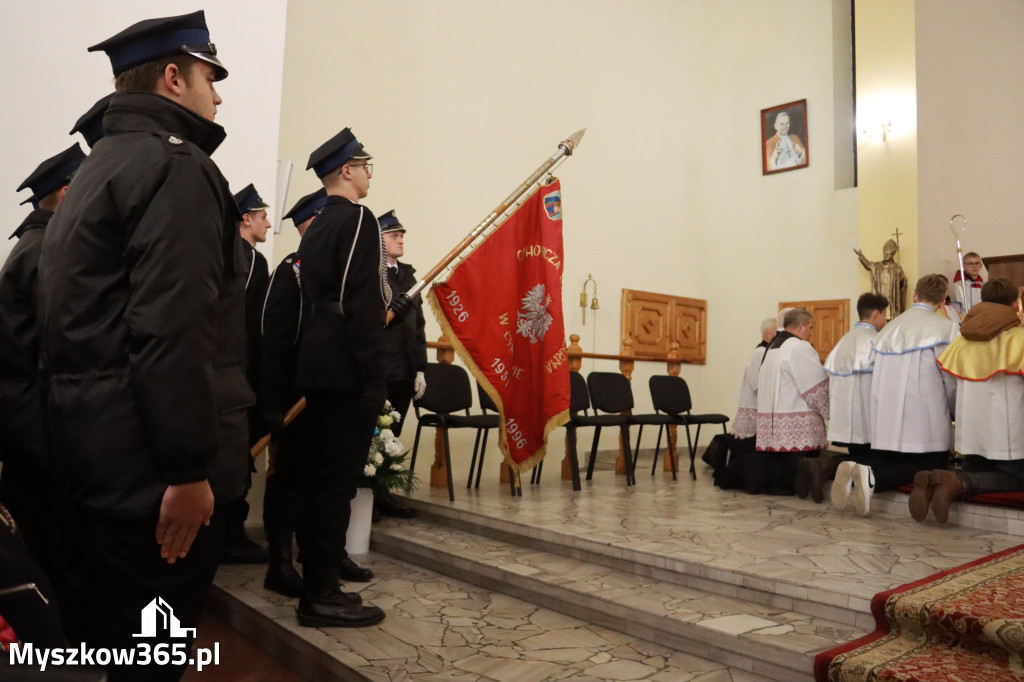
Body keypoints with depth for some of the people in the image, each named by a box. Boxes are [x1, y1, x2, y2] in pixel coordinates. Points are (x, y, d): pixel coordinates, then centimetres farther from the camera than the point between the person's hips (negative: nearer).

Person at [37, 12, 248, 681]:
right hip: (151, 455, -10)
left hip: (97, 442, 10)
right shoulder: (177, 166, -14)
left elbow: (88, 315, 17)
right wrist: (189, 468, -22)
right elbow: (172, 330, -25)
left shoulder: (98, 168, 17)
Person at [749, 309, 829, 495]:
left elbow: (758, 387, 20)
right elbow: (819, 386, -12)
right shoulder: (800, 348, -11)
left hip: (770, 424, 9)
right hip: (796, 426, -9)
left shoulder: (772, 348, 18)